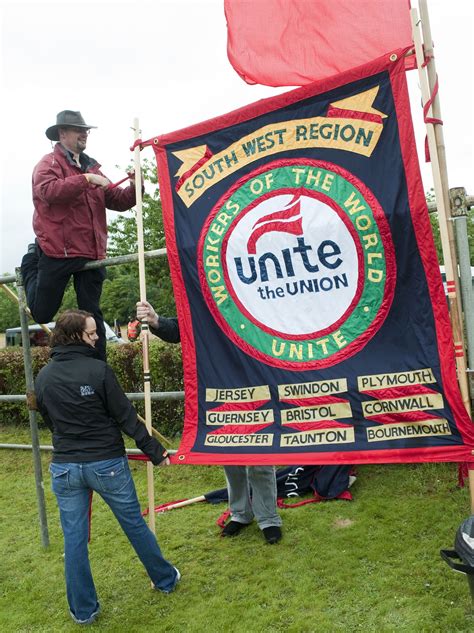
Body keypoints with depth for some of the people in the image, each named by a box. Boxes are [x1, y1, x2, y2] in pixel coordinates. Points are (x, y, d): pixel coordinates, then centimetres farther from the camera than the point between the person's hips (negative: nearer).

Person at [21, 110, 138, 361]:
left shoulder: (91, 167, 16)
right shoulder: (49, 163, -1)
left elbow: (118, 201, 14)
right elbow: (48, 190, -23)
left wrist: (134, 188, -5)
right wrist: (86, 179, -24)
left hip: (91, 254, 5)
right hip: (57, 253, -4)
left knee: (93, 315, 8)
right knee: (41, 313, 9)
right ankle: (32, 262, 36)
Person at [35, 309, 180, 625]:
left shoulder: (42, 378, 0)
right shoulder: (98, 369, -16)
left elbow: (50, 421, 13)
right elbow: (126, 417, -14)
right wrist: (155, 451, -5)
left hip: (64, 468, 3)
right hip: (107, 464, -3)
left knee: (74, 539, 14)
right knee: (135, 524, 15)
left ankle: (83, 610, 27)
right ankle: (165, 579, 35)